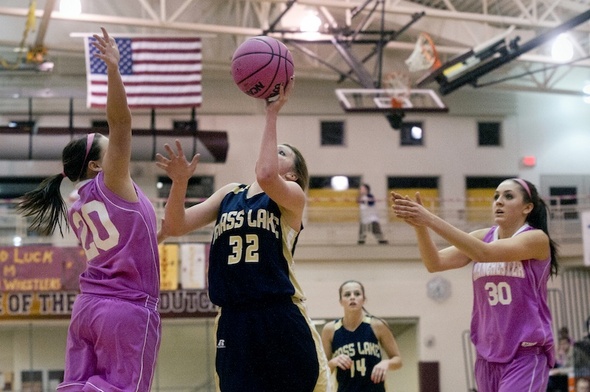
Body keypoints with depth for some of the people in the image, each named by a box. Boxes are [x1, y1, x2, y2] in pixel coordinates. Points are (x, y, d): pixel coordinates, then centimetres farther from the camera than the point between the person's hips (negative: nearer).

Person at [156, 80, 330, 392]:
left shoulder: (293, 196, 2)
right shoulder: (229, 194, 17)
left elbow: (266, 176, -21)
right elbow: (176, 226, 9)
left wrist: (272, 113, -13)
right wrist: (180, 182, -9)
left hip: (281, 322, -4)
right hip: (233, 322, 4)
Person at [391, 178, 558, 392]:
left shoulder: (537, 238, -10)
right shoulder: (481, 237, 7)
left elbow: (484, 253, -26)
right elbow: (435, 263, -6)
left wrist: (431, 220, -31)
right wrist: (420, 226, -24)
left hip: (526, 354, -6)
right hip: (488, 355, 6)